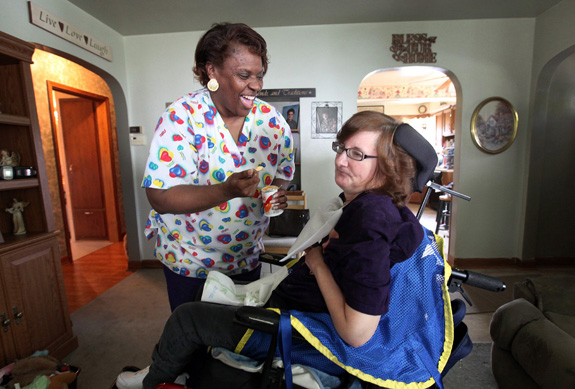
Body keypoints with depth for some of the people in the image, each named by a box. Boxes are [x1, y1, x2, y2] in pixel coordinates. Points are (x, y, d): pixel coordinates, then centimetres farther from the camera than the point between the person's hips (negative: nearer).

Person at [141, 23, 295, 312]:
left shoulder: (272, 121, -7)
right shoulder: (182, 116, -20)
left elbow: (283, 174, 5)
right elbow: (160, 197, -25)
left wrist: (277, 193, -18)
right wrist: (228, 190, -38)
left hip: (247, 258, 4)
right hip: (188, 260, -3)